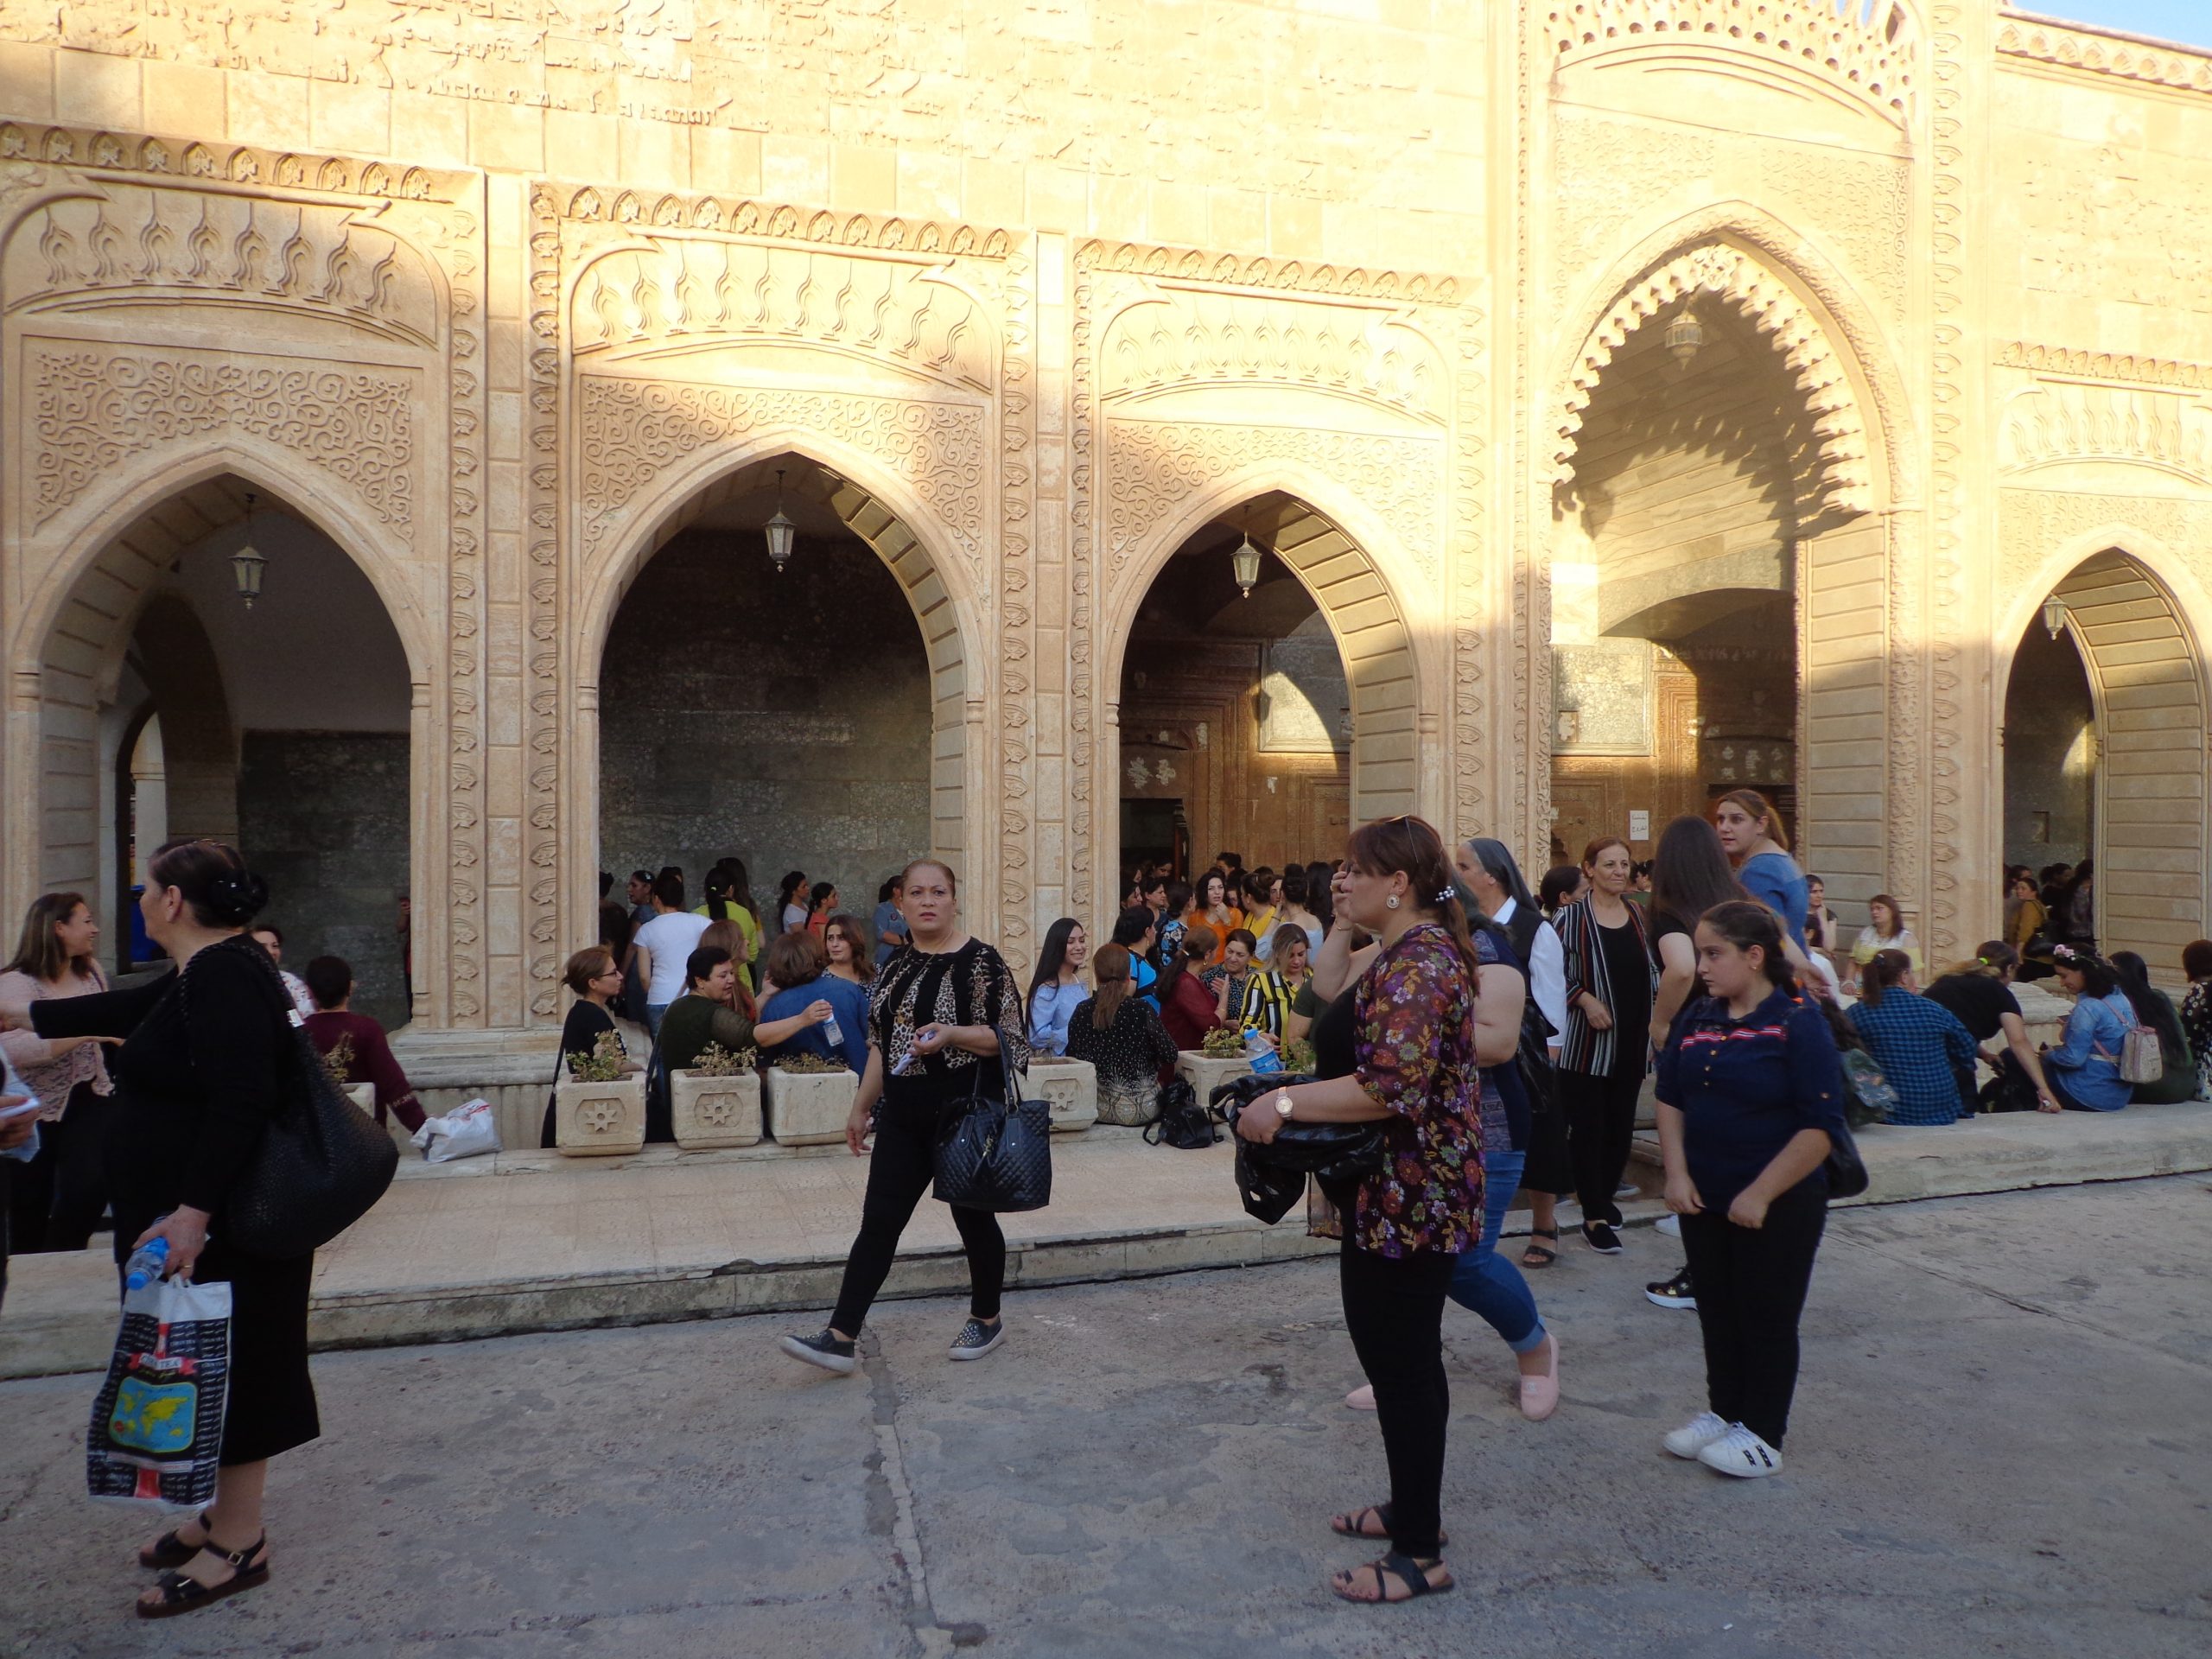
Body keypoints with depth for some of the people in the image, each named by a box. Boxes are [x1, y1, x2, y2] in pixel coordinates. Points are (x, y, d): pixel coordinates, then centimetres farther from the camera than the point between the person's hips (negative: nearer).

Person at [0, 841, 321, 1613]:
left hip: (221, 1227, -10)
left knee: (226, 1368, 1)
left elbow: (240, 1104, -29)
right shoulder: (210, 973, 11)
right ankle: (227, 1513, 32)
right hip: (206, 1217, 10)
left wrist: (193, 1212, -31)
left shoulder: (224, 978, -21)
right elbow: (125, 1010, 30)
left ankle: (238, 1545, 13)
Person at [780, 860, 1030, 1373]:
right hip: (903, 1118, 6)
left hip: (963, 1115, -5)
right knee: (879, 1222, 3)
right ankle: (840, 1337, 5)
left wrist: (950, 1033, -25)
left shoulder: (980, 962, -9)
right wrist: (862, 1108, 17)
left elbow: (1008, 1037, -11)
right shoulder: (896, 966, 11)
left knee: (973, 1216, 8)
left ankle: (987, 1320, 28)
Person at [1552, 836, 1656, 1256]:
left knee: (1622, 1125, 13)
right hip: (1586, 1041, -5)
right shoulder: (1572, 917, -8)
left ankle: (1603, 1196, 31)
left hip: (1632, 1039, 5)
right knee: (1588, 1127, -1)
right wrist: (1585, 999, -20)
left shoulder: (1639, 916, 8)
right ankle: (1594, 1218, 5)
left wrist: (1656, 1014, 6)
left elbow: (1651, 970, 16)